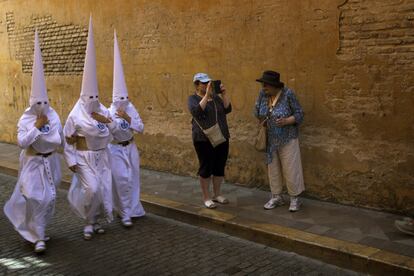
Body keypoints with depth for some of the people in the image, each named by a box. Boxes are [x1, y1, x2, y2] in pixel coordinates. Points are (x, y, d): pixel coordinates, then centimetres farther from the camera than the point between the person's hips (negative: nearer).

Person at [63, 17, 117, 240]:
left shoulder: (102, 111, 3)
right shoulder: (75, 116, -11)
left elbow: (114, 130, 5)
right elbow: (67, 140, -8)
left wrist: (106, 120, -13)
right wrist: (71, 160, -12)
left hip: (101, 157, 5)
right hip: (84, 158, -5)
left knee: (103, 189, 6)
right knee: (91, 189, -15)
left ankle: (93, 221, 22)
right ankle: (89, 221, 9)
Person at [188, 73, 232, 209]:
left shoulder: (216, 96, 11)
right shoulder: (193, 98, -3)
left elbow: (227, 109, -1)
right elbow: (196, 111, -23)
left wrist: (224, 94, -12)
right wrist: (207, 94, -26)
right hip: (204, 139, -5)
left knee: (220, 167, 10)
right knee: (206, 168, 0)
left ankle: (217, 194, 24)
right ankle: (206, 198, 11)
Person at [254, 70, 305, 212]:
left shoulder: (288, 94, -17)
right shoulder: (263, 94, -4)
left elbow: (299, 114, -13)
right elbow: (257, 111, 11)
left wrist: (286, 121, -28)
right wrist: (261, 119, -8)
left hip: (287, 139, -5)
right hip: (270, 140, 5)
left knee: (290, 169, 2)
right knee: (273, 168, 13)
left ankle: (295, 198, 17)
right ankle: (276, 197, 27)